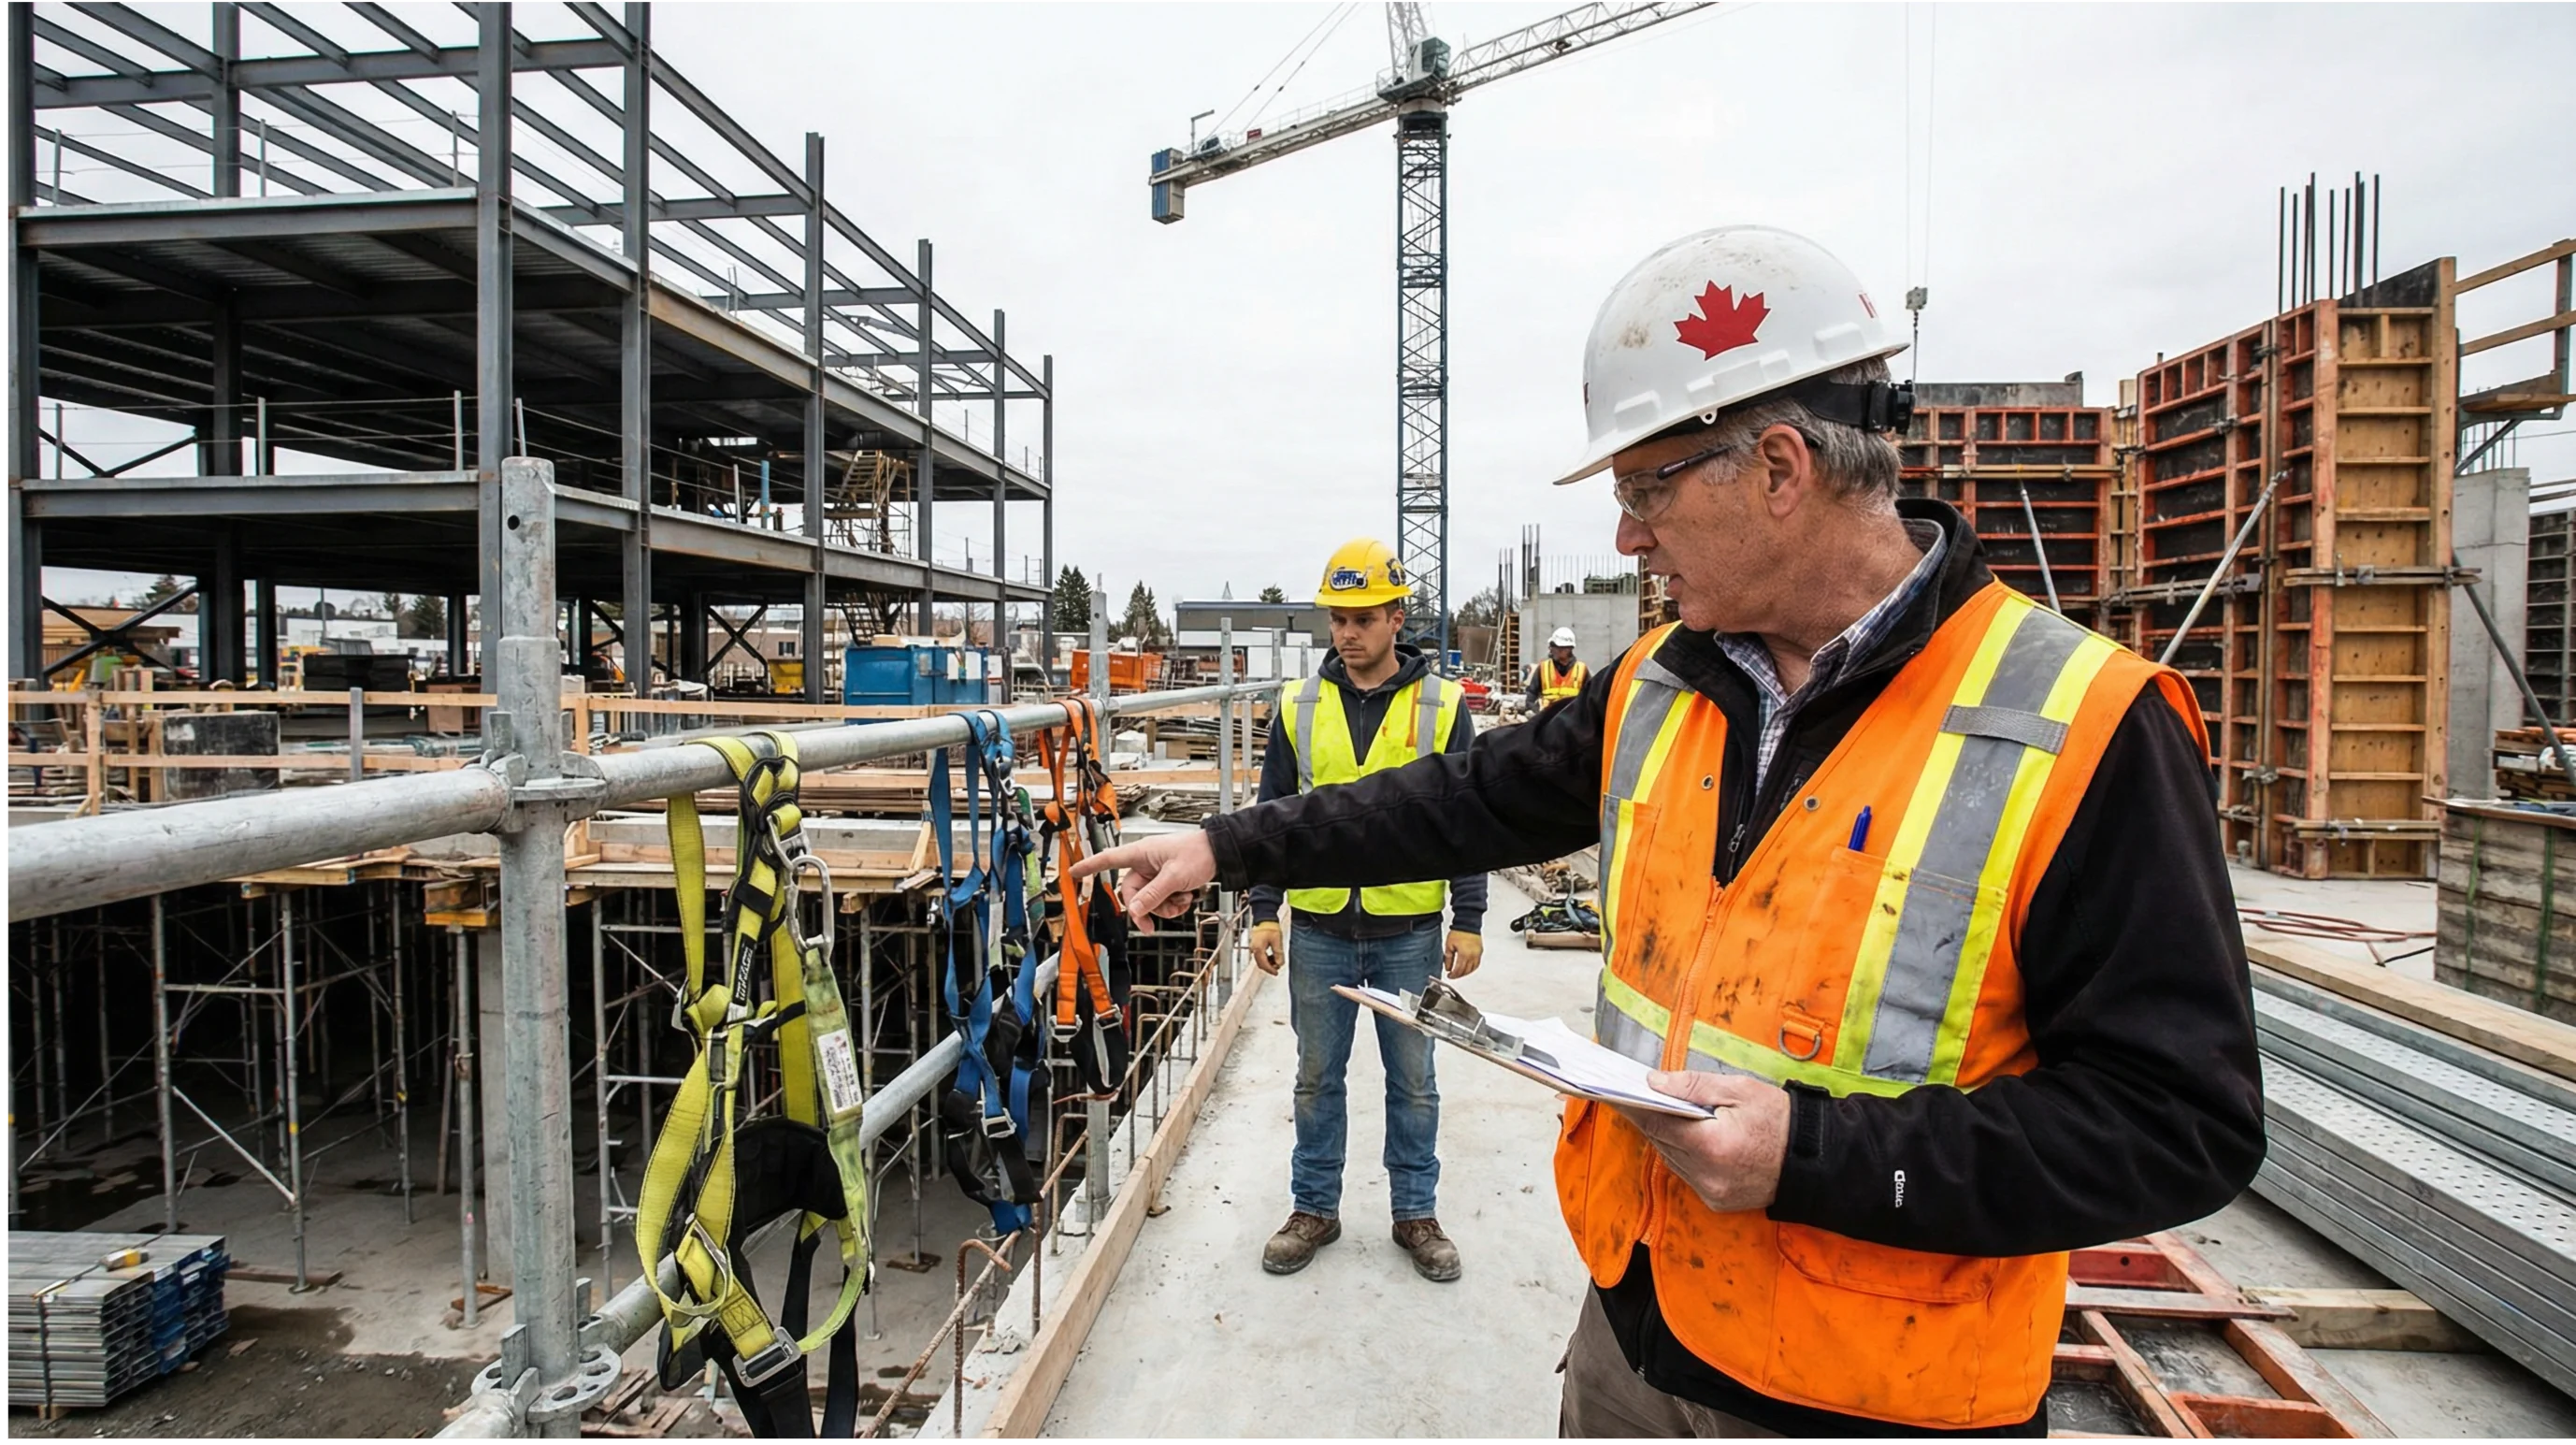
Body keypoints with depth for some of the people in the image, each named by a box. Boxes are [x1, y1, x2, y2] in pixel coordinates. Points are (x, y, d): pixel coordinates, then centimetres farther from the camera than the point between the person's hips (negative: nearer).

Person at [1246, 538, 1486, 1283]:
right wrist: (1263, 912, 0)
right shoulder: (1299, 706, 2)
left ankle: (1416, 1212, 29)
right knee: (1317, 1077, 13)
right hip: (1319, 928, 2)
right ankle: (1313, 1208, 30)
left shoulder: (1442, 705, -2)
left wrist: (1468, 921, -4)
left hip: (1410, 930, -1)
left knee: (1413, 1080, 12)